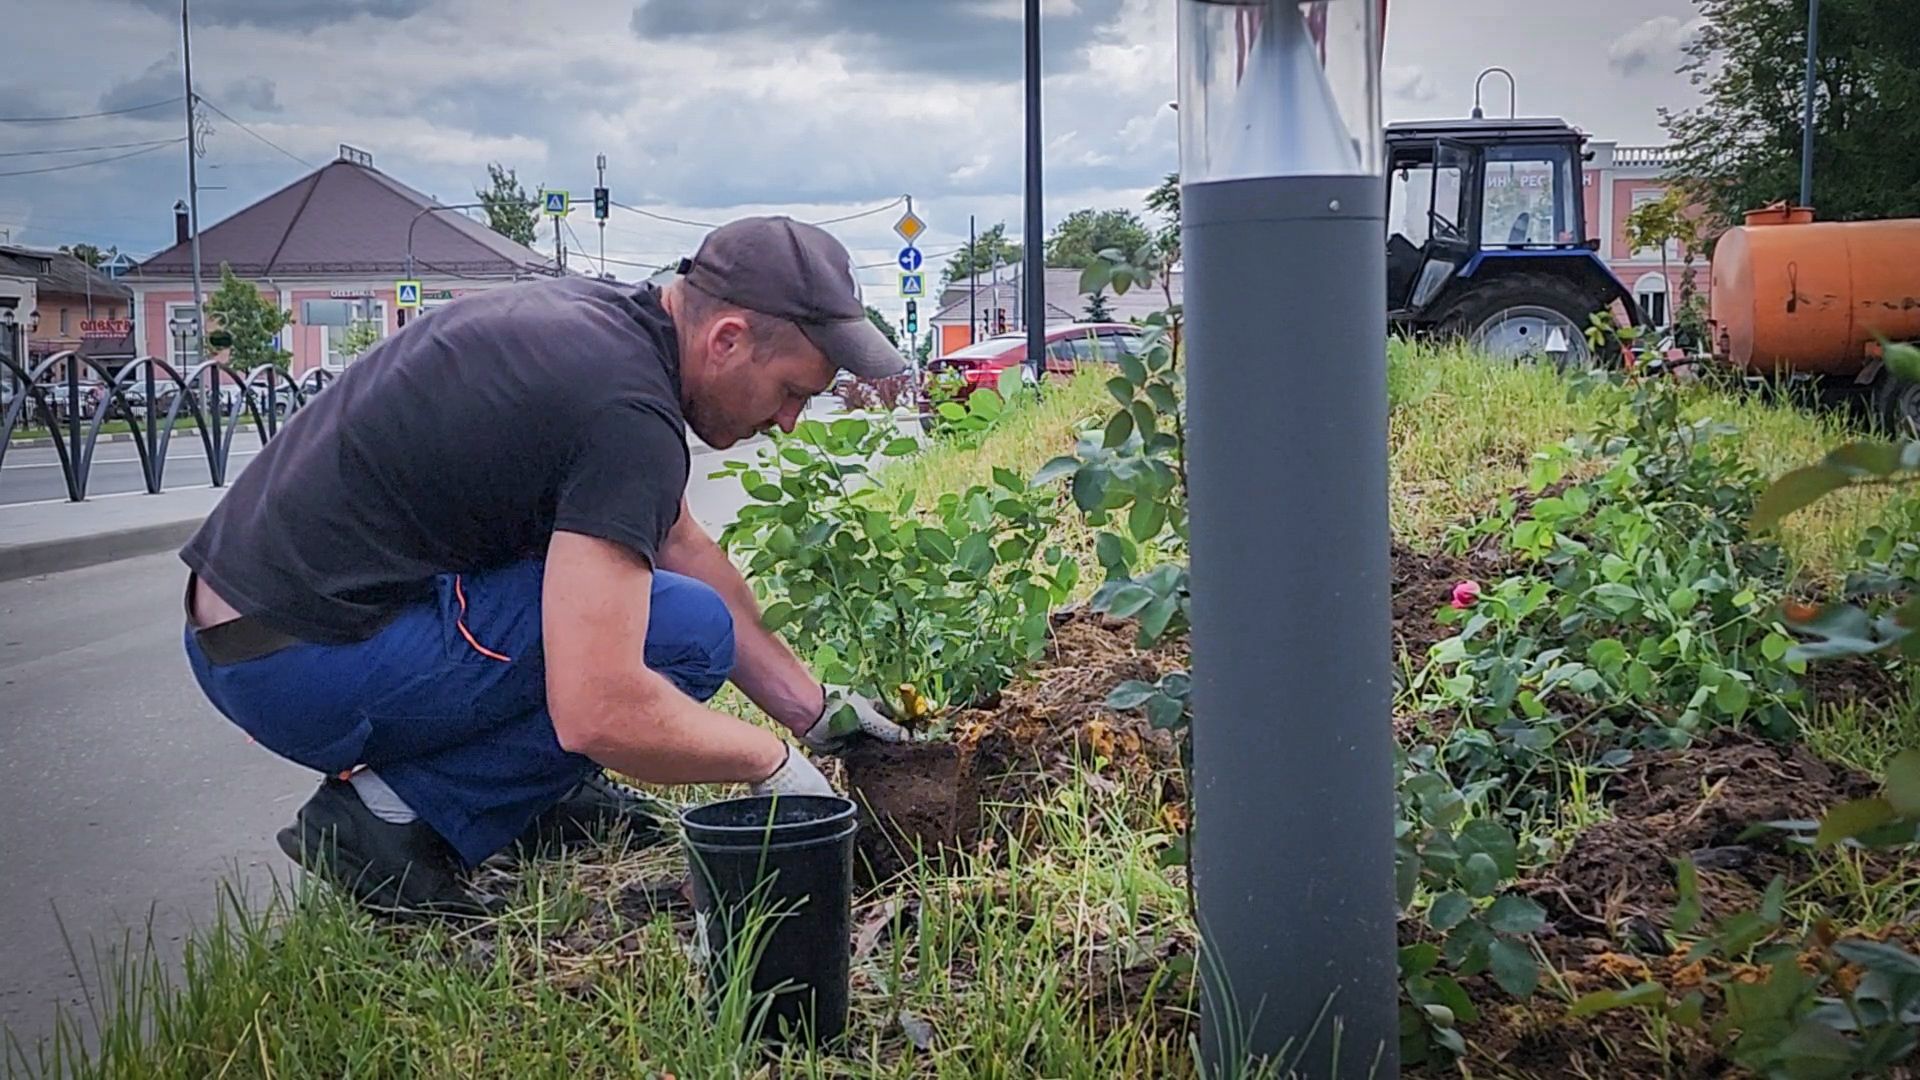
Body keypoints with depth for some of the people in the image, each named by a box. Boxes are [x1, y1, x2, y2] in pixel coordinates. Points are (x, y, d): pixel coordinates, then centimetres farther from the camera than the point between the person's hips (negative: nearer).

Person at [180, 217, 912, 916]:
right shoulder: (627, 412, -22)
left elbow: (683, 549, 18)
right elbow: (598, 713, -27)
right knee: (687, 629, -13)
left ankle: (535, 790, 15)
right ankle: (398, 817, -7)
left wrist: (815, 709, 17)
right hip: (303, 666, -10)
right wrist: (770, 763, -9)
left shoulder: (602, 318, 8)